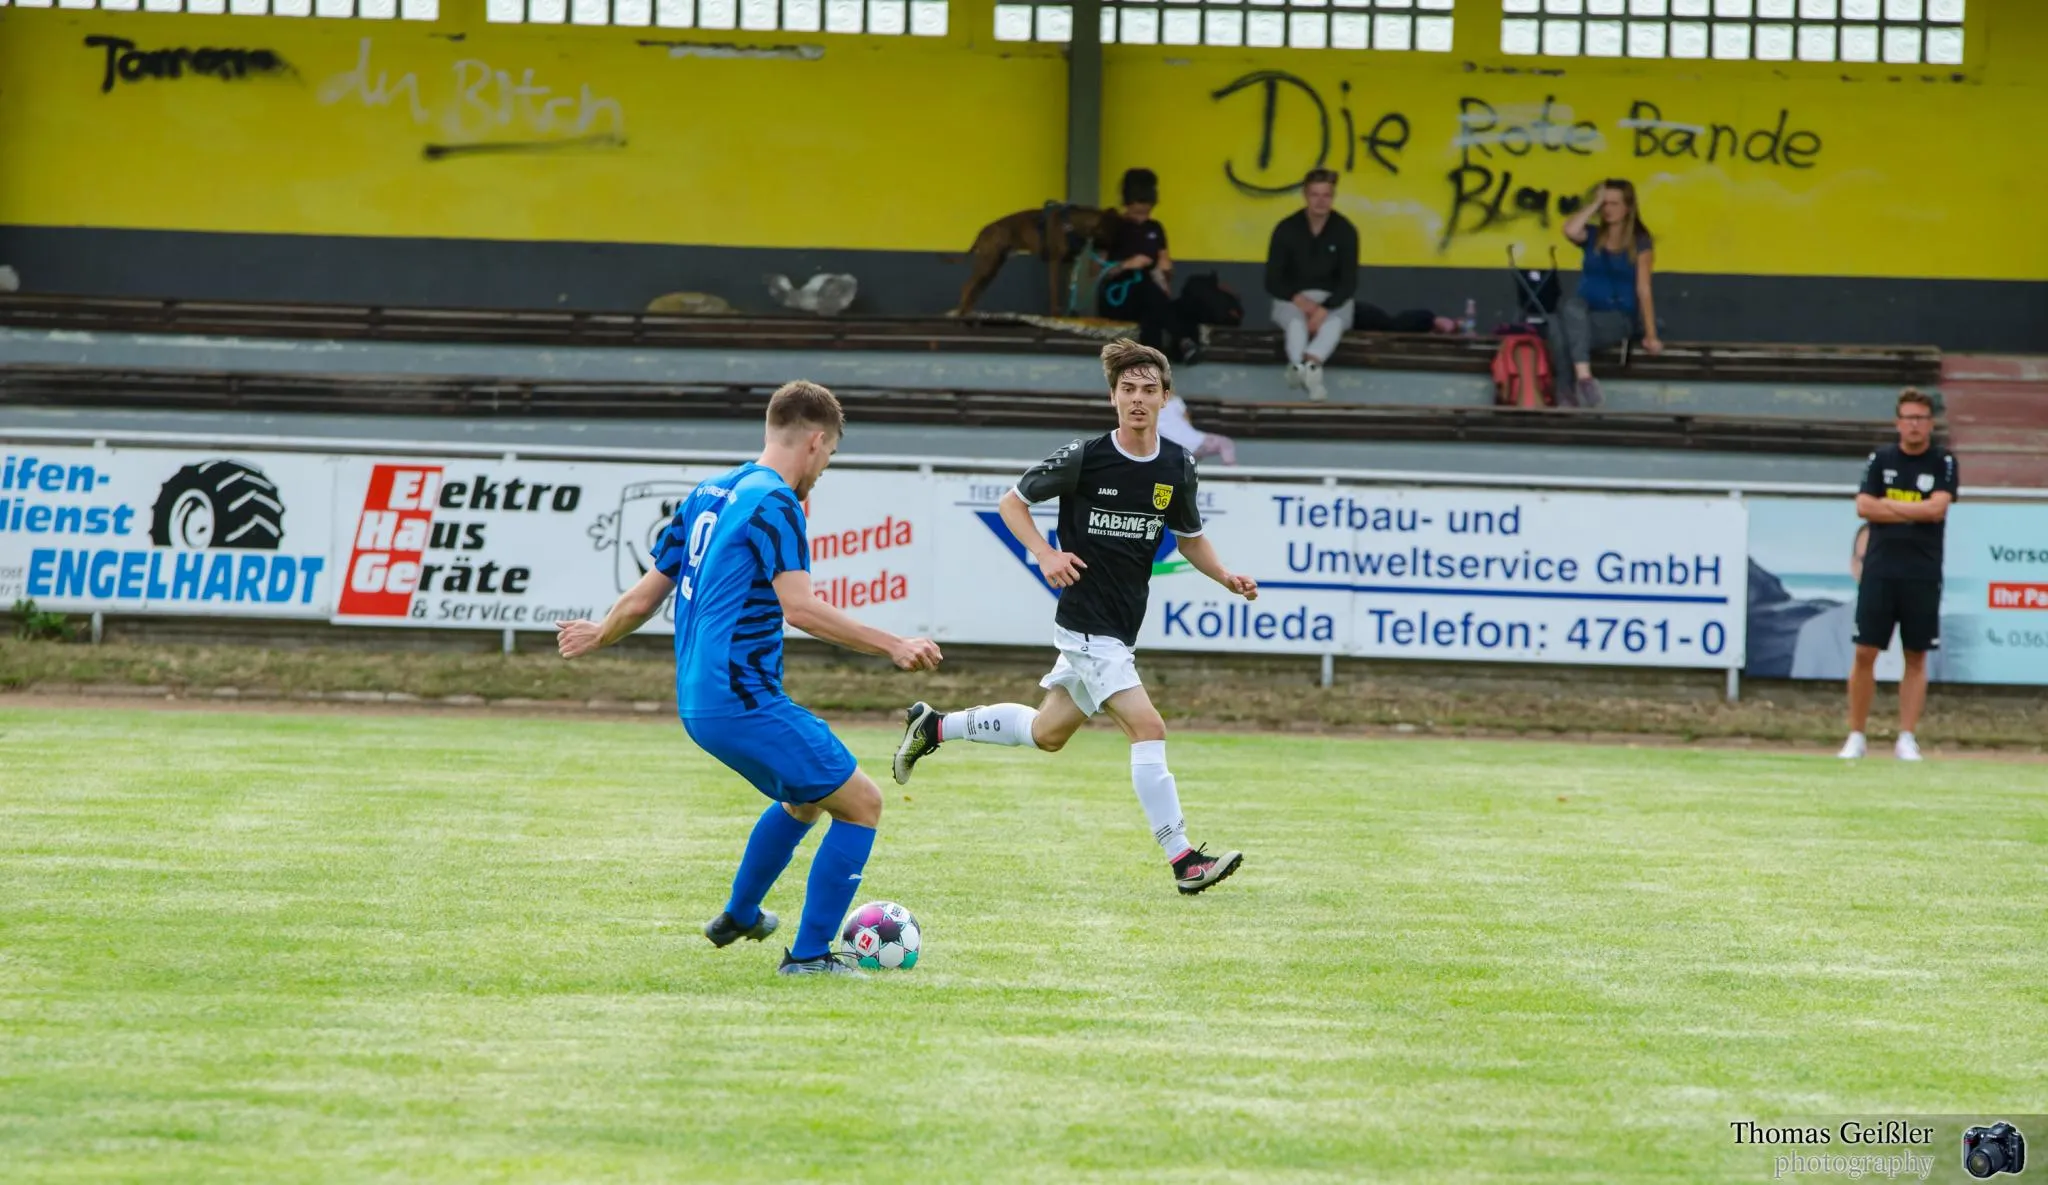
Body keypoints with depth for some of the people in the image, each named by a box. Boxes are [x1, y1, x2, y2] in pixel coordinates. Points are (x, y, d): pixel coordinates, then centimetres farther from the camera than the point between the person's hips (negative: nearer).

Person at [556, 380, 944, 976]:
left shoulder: (708, 494, 13)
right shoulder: (773, 502, -14)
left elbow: (646, 594, 19)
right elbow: (800, 608, -23)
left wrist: (599, 635, 37)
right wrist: (893, 646, -24)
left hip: (697, 703, 10)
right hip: (744, 701, -10)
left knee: (806, 799, 30)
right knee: (861, 802, -4)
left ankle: (738, 917, 43)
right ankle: (809, 954, -4)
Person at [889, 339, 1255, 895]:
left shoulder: (1178, 467, 3)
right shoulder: (1085, 458, -13)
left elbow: (1190, 537, 18)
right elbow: (1013, 500, 0)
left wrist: (1225, 576, 0)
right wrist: (1044, 553, -16)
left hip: (1120, 629, 7)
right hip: (1086, 622, -7)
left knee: (1048, 733, 20)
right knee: (1148, 728, -17)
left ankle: (934, 726, 38)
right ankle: (1183, 860, -14)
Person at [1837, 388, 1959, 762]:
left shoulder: (1943, 463, 4)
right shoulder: (1881, 460, 8)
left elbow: (1937, 508, -11)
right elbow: (1864, 507, -3)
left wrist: (1888, 506, -7)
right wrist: (1914, 513, -8)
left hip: (1923, 576, -1)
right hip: (1879, 572, 1)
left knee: (1916, 658, 1)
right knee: (1865, 653, -3)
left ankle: (1906, 738, 5)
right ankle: (1856, 737, 4)